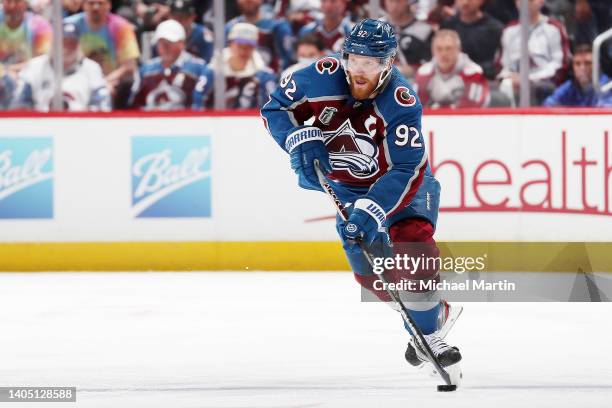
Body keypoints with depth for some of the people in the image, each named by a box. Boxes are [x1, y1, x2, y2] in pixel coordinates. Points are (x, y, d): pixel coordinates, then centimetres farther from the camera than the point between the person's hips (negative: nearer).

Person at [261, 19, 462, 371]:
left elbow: (407, 171, -35)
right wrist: (301, 141, -27)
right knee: (371, 269, -1)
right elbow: (275, 108, -9)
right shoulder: (322, 78, -23)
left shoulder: (402, 103, -32)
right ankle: (429, 311, 21)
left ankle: (427, 336, -12)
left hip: (401, 183, -3)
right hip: (349, 187, 3)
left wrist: (373, 210, -46)